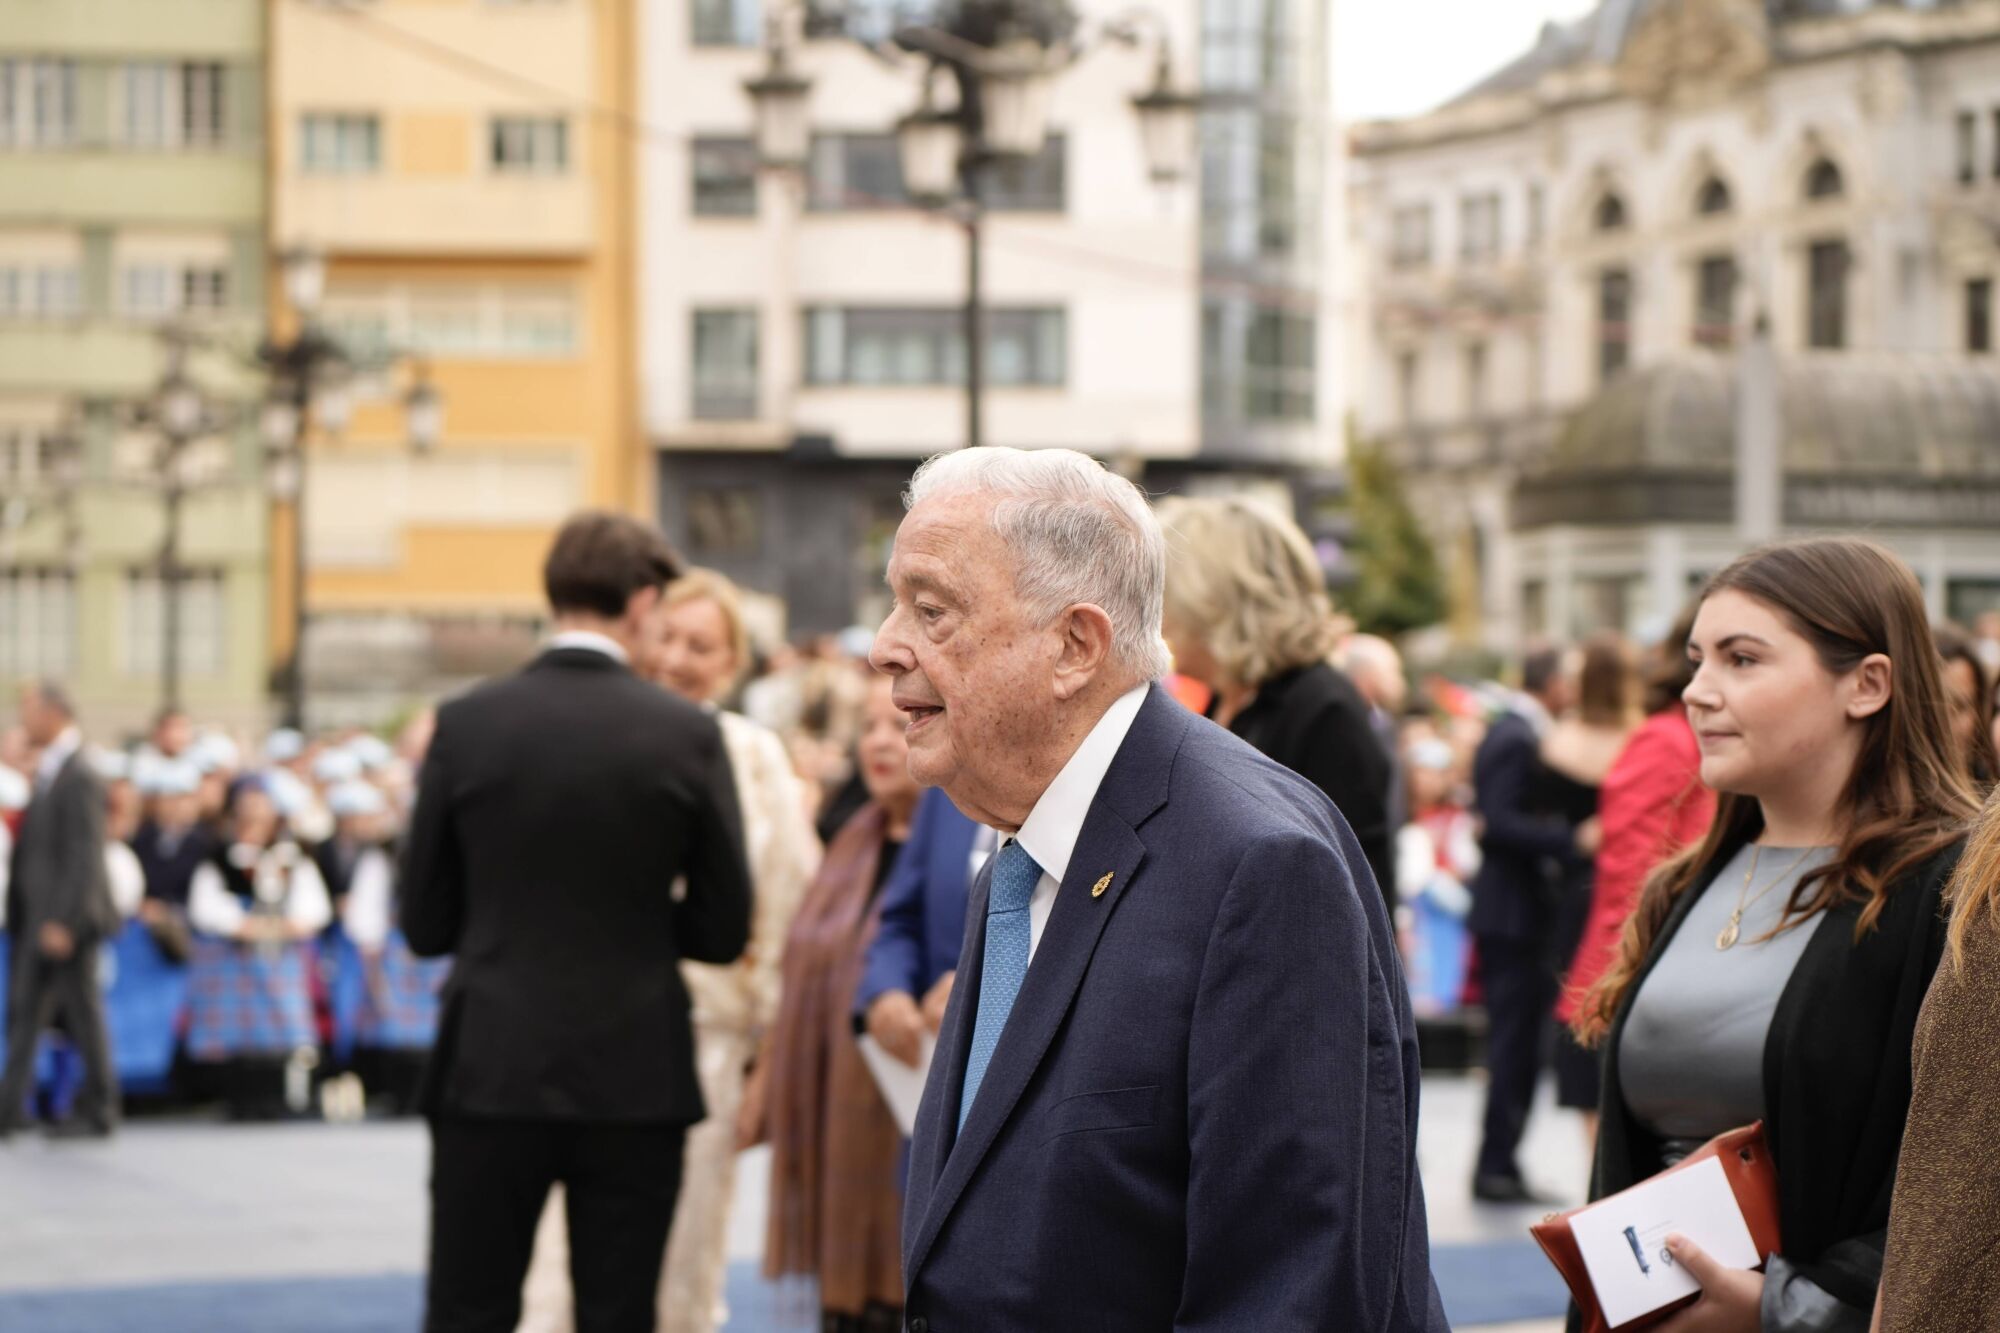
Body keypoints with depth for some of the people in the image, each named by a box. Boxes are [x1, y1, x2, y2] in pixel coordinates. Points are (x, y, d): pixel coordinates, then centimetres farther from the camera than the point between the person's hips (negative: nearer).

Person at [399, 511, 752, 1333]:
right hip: (635, 1082, 0)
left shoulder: (466, 725, -3)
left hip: (492, 1077, 0)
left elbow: (425, 924, 2)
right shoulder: (688, 736, -5)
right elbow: (722, 932, 0)